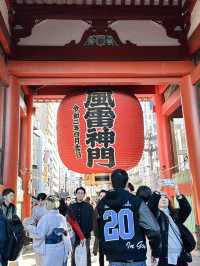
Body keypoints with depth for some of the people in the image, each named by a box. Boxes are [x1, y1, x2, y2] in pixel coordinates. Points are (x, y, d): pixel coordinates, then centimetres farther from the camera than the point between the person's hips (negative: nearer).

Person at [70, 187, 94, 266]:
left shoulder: (88, 206, 1)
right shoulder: (71, 206, 5)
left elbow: (91, 221, 0)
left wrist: (87, 232, -9)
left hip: (86, 236, -1)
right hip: (74, 236, 1)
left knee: (86, 255, 6)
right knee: (74, 255, 9)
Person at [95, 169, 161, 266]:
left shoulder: (101, 204, 3)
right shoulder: (136, 201, -10)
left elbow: (98, 231, 11)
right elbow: (153, 229, -14)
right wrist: (155, 250, 0)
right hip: (135, 258, -3)